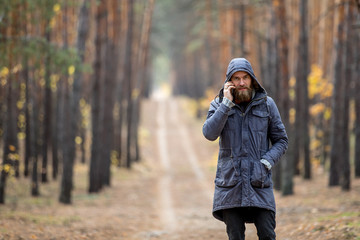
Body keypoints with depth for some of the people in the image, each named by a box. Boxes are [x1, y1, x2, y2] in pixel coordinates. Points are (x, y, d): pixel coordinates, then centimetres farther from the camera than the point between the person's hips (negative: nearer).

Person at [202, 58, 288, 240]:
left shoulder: (266, 104, 5)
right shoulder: (218, 105, 5)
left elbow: (281, 140, 8)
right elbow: (209, 134, -13)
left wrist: (267, 162, -9)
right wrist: (227, 103, -15)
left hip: (259, 182, 0)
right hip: (230, 181, 0)